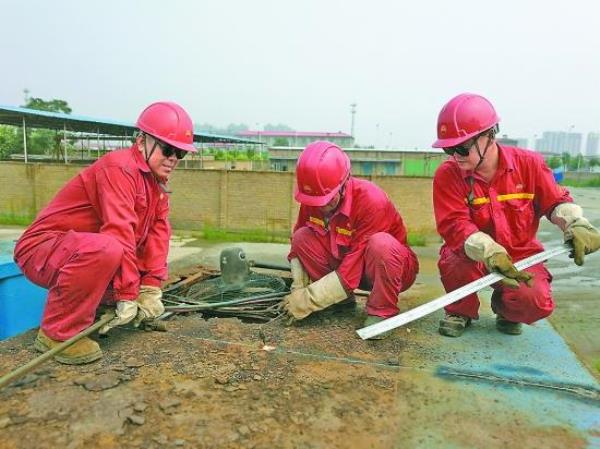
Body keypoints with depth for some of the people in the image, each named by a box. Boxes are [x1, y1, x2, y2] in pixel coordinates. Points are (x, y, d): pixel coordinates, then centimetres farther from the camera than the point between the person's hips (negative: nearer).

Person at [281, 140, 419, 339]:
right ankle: (341, 301, -4)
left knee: (381, 243, -39)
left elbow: (353, 270, -33)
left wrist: (309, 299, -30)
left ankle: (381, 313, -17)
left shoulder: (371, 200, -32)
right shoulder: (313, 197, -14)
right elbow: (297, 245, -4)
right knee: (302, 237, -17)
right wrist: (298, 289, -17)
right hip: (345, 262, 5)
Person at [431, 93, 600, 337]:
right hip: (473, 258, -1)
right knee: (455, 262, -36)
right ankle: (461, 311, 1)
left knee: (537, 302, -26)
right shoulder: (447, 175, -15)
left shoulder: (529, 164, -9)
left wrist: (577, 225, -18)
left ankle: (505, 308, 16)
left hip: (521, 255, 1)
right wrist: (488, 252, -40)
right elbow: (454, 225, -25)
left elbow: (556, 201, 3)